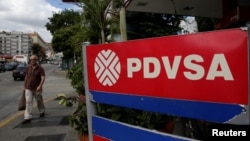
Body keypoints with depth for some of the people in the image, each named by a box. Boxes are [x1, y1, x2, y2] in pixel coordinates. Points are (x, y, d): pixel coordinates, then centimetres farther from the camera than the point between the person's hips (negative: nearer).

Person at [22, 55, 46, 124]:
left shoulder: (40, 68, -9)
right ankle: (28, 118, -3)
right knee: (28, 102, -5)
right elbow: (26, 77, 13)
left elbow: (43, 78, -18)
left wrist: (40, 86, -31)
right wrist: (24, 86, 16)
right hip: (28, 88, 2)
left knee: (39, 101, 16)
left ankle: (42, 112, 40)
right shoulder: (28, 68, 3)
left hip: (37, 89, -2)